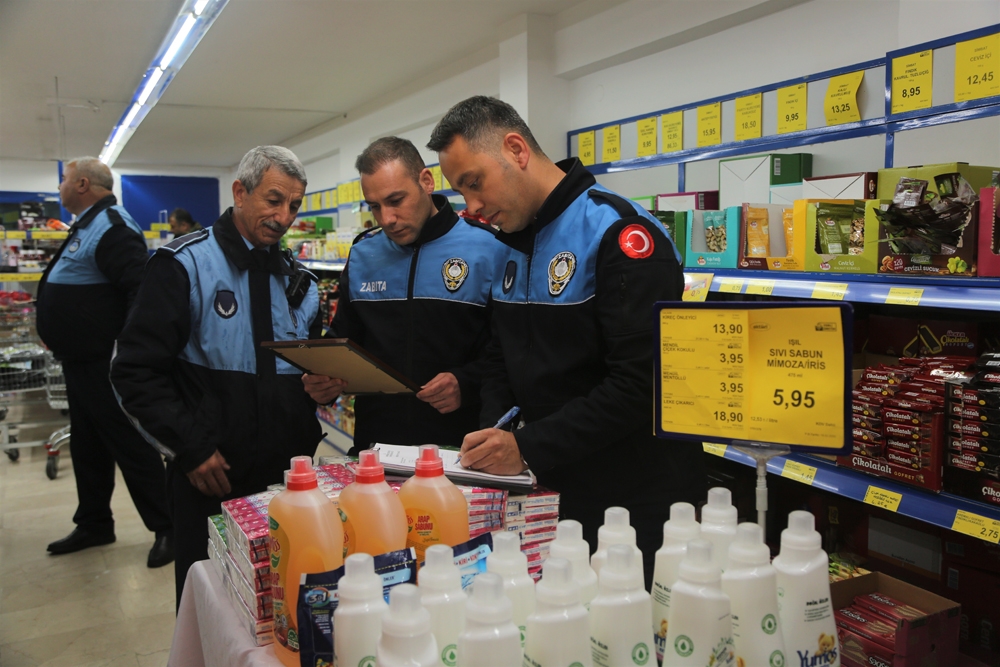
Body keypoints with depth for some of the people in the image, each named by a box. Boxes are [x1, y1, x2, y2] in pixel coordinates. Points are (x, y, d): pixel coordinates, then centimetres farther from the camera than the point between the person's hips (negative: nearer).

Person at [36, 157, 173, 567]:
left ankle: (167, 529, 6)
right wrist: (57, 336, 21)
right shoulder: (87, 226, 17)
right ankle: (94, 524, 31)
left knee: (130, 445, -4)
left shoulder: (111, 226, -18)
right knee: (88, 446, 18)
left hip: (106, 364, -11)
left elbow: (142, 289, -29)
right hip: (81, 361, 11)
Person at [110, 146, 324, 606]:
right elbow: (136, 371, -10)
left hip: (289, 476, 5)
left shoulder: (298, 281, 10)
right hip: (211, 479, -4)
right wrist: (190, 449, -14)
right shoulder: (184, 265, -7)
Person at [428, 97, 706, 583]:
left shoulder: (616, 233, -18)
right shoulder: (512, 248, 9)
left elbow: (642, 382, -25)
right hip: (550, 493, 7)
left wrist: (529, 447, -25)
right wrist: (494, 434, -3)